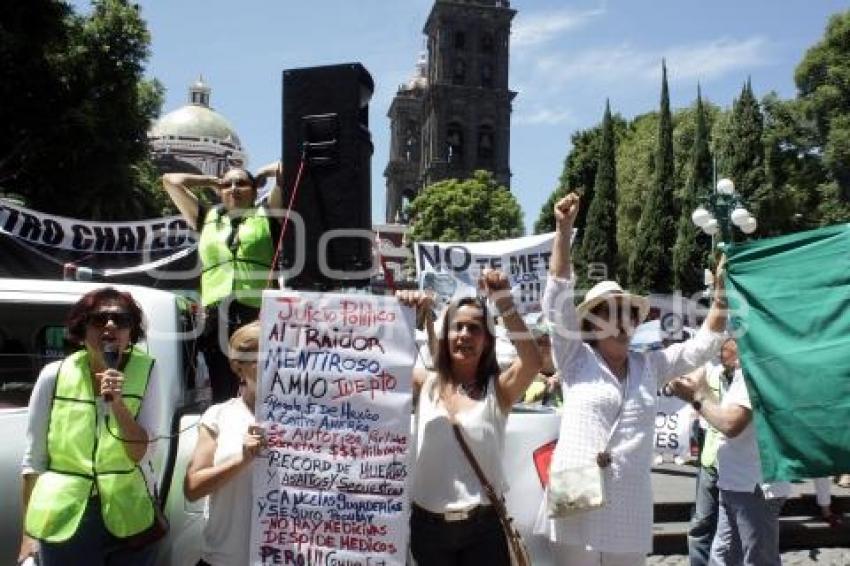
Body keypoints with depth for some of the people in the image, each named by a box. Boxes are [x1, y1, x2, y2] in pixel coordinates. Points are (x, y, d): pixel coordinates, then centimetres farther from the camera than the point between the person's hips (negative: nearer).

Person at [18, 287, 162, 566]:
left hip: (128, 520, 1)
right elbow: (34, 457, 2)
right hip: (62, 521, 0)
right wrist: (28, 533, 3)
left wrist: (118, 404, -22)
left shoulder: (145, 371, -6)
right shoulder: (54, 375, -5)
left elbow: (139, 453, -8)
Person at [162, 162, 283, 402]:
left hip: (259, 316, -3)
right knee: (223, 398, 2)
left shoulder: (267, 215, 15)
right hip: (216, 320, 3)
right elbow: (171, 180, 29)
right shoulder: (208, 219, 24)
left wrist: (260, 176, 24)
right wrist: (214, 181, 32)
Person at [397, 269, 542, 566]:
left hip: (483, 525, -1)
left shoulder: (497, 389, -5)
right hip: (428, 524, 2)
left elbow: (532, 360, -22)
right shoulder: (424, 383, 0)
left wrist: (502, 300, -28)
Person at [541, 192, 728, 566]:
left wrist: (721, 290, 2)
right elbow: (557, 300, -9)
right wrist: (563, 230, -15)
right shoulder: (576, 360, 0)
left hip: (628, 513, 4)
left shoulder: (649, 366, 12)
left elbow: (703, 344, 13)